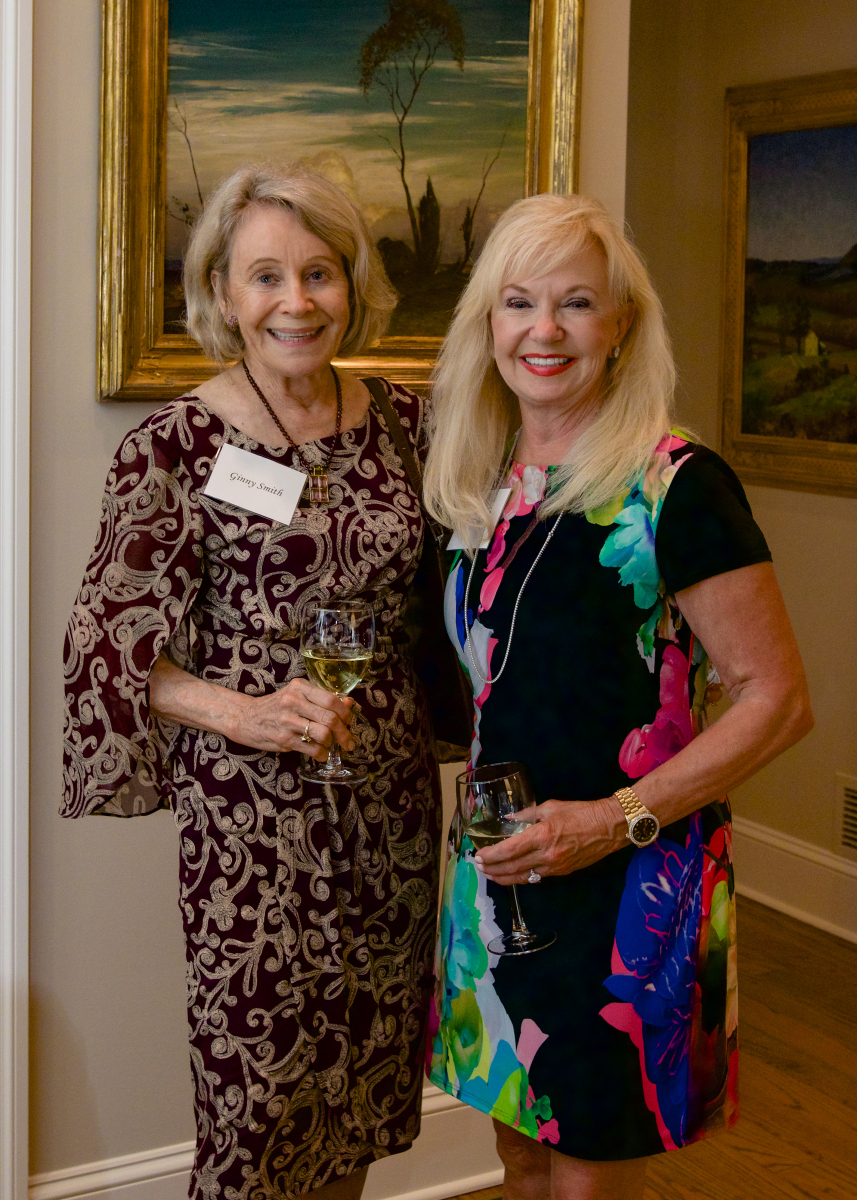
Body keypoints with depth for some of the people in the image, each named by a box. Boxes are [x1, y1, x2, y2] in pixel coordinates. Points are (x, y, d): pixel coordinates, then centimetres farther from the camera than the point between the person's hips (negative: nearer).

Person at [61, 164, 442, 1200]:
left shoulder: (400, 421, 4)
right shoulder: (174, 443, -8)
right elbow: (109, 640, -7)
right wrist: (239, 711, -19)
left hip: (392, 794, 5)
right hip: (250, 806, -4)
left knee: (365, 1058, 15)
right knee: (259, 1084, 3)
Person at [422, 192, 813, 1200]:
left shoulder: (673, 485, -14)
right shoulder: (483, 482, 6)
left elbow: (777, 700, -13)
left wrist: (617, 818, -19)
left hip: (626, 883, -6)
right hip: (497, 872, 6)